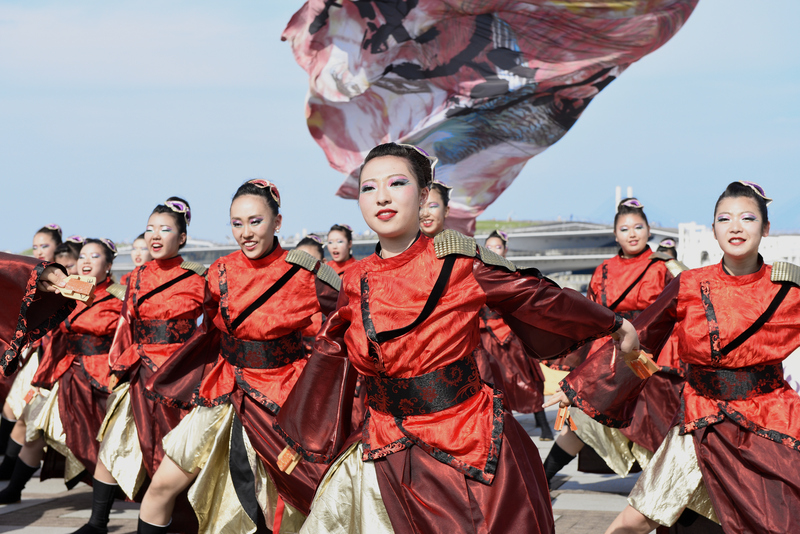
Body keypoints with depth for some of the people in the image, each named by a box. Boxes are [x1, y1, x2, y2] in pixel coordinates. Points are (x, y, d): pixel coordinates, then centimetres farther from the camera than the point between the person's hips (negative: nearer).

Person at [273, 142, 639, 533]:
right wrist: (300, 439, 24)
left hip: (468, 449, -3)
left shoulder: (459, 262, -7)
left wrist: (615, 325, 15)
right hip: (386, 453, 3)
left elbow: (537, 298, 4)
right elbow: (331, 358, 16)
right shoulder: (356, 282, 4)